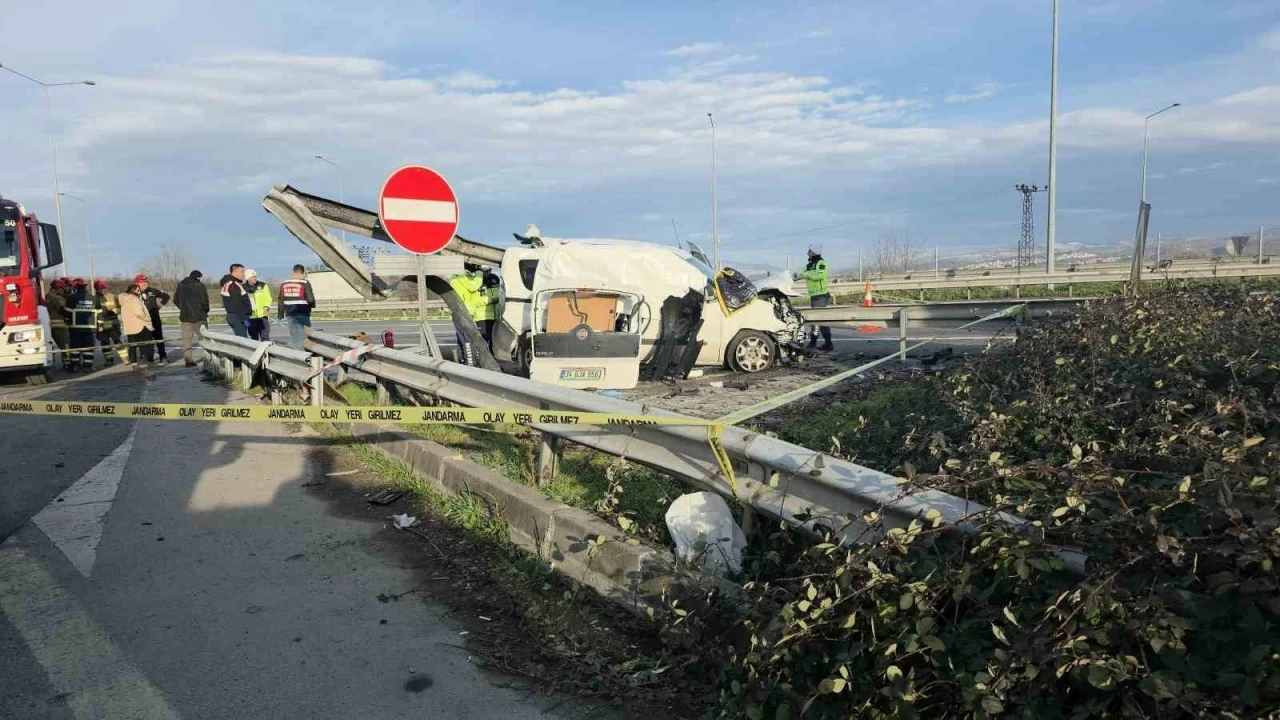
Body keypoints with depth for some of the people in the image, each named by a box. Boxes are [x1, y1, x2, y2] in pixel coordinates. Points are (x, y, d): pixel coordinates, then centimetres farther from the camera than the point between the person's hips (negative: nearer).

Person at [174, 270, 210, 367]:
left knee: (186, 340, 6)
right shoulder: (200, 286, -9)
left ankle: (188, 360, 3)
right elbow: (205, 301, -13)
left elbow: (176, 300, 13)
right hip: (199, 316, -4)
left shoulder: (180, 286, 8)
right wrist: (206, 310, 5)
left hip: (185, 316, 4)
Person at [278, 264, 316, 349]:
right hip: (303, 314, -6)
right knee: (303, 336, -2)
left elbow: (281, 301, 11)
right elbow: (310, 299, -15)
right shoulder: (305, 283, -10)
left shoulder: (284, 283, 9)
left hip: (290, 314, 6)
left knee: (293, 336, 13)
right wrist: (312, 304, 7)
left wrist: (281, 315, 17)